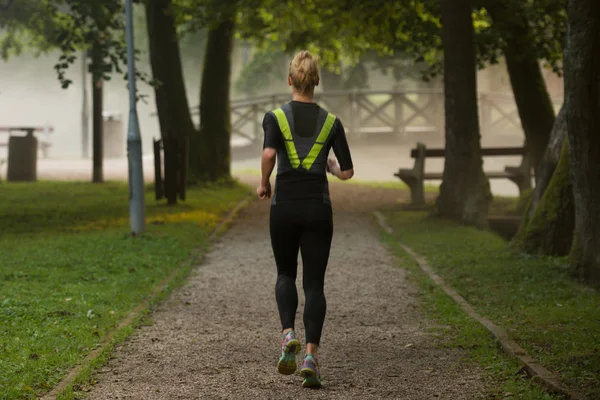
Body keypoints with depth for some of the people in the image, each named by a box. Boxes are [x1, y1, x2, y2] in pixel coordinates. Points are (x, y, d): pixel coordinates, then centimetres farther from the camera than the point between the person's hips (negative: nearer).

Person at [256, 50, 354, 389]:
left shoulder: (275, 117, -2)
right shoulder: (331, 121, 3)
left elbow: (268, 154, -20)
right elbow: (347, 172, 1)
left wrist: (264, 183, -3)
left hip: (284, 207, 0)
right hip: (318, 208, 0)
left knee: (286, 274, 21)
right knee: (314, 283, 4)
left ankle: (288, 335, -3)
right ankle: (311, 356, -11)